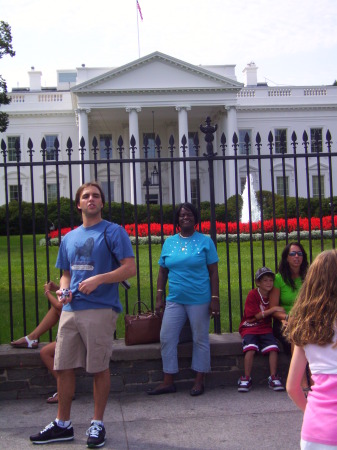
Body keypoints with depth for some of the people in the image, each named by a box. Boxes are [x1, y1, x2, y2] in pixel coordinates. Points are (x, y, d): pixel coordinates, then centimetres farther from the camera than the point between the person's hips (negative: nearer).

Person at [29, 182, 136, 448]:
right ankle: (63, 425, 22)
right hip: (70, 310, 6)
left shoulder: (114, 232, -1)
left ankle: (98, 424, 17)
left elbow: (130, 268, -8)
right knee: (63, 367, 8)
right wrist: (63, 290, 2)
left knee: (99, 368, 2)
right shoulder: (69, 238, 18)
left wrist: (98, 279, -19)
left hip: (100, 309, -6)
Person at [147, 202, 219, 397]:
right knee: (167, 338, 2)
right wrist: (159, 297, 5)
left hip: (199, 300, -3)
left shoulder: (205, 241, 0)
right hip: (174, 300, 4)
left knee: (201, 340, 5)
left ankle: (199, 381, 17)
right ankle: (168, 382, 12)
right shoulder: (169, 242, 9)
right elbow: (163, 271, 12)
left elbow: (213, 272, -1)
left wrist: (215, 298, -8)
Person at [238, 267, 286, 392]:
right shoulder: (252, 294, -7)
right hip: (250, 328, -4)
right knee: (250, 348, -27)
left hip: (265, 328, 4)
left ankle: (273, 378, -10)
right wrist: (273, 309, -15)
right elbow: (256, 315, -12)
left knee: (273, 348, -21)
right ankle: (246, 379, -15)